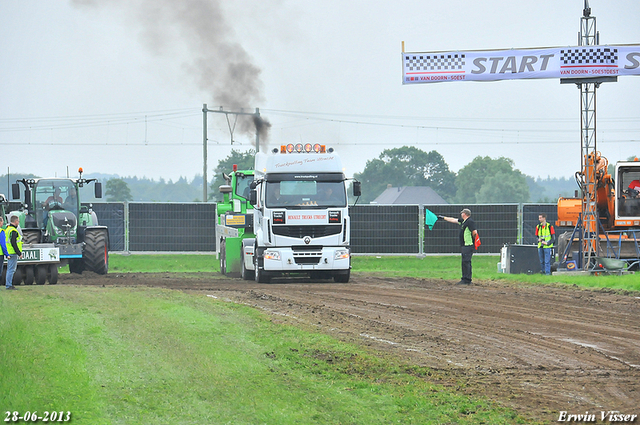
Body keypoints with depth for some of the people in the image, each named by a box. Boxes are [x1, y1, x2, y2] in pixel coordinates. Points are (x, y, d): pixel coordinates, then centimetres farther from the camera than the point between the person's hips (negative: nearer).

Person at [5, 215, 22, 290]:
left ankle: (8, 284, 20)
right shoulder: (13, 231, -16)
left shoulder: (8, 229, 16)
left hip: (9, 253, 10)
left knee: (10, 269, 16)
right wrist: (19, 253, -19)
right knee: (11, 269, -7)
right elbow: (13, 243, -22)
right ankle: (9, 285, -7)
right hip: (13, 253, -10)